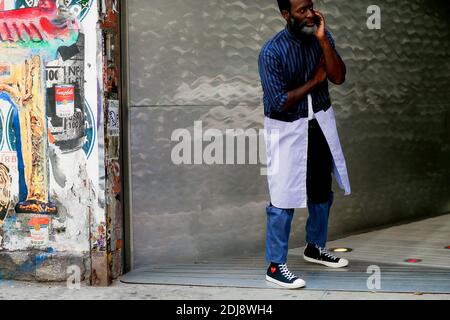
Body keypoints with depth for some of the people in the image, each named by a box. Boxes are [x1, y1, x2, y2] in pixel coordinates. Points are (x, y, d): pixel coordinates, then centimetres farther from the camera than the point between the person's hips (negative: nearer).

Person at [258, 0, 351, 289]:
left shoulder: (321, 36, -4)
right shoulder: (272, 52, -21)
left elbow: (339, 78, -11)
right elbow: (280, 103, -23)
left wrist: (323, 40, -21)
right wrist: (314, 81, -13)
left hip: (320, 123, 6)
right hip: (287, 130, -6)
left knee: (322, 191, 17)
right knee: (284, 199, -3)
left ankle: (315, 247, 38)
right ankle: (275, 265, 8)